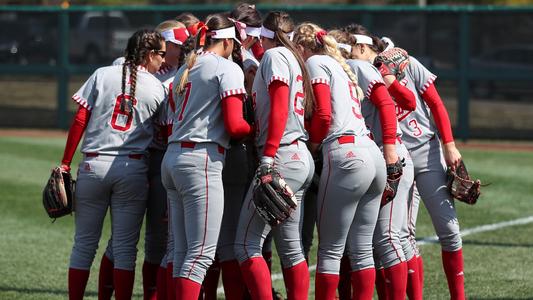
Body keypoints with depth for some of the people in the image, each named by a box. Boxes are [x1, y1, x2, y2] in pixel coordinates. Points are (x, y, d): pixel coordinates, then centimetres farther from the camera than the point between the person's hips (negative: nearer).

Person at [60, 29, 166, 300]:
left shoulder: (102, 75, 3)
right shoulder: (158, 89, 4)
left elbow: (79, 121, 0)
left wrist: (65, 163, 2)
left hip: (94, 165, 1)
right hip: (133, 168, -1)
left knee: (84, 244, 8)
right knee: (125, 246, 5)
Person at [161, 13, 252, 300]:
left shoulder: (185, 70, 20)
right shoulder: (228, 69, -4)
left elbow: (178, 118, 13)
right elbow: (234, 125, -12)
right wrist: (256, 131, 6)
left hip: (172, 156, 8)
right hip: (202, 160, -8)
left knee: (183, 252, 10)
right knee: (202, 253, -10)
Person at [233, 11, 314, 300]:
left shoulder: (274, 56, -5)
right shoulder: (295, 59, 21)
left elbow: (279, 108, -15)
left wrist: (267, 159, -20)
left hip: (281, 159, -9)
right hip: (302, 160, 9)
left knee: (246, 245, -9)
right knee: (290, 246, 10)